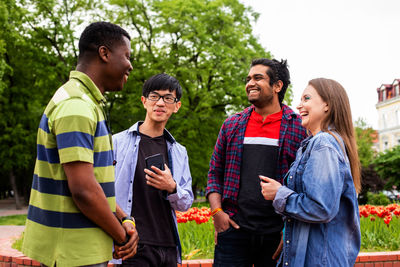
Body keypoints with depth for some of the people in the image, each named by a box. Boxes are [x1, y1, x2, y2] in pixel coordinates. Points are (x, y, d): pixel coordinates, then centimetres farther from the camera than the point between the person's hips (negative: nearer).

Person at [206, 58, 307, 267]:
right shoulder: (232, 125, 11)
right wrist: (216, 211, 0)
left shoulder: (299, 127, 2)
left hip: (277, 233, -2)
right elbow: (215, 172, 14)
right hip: (233, 229, 2)